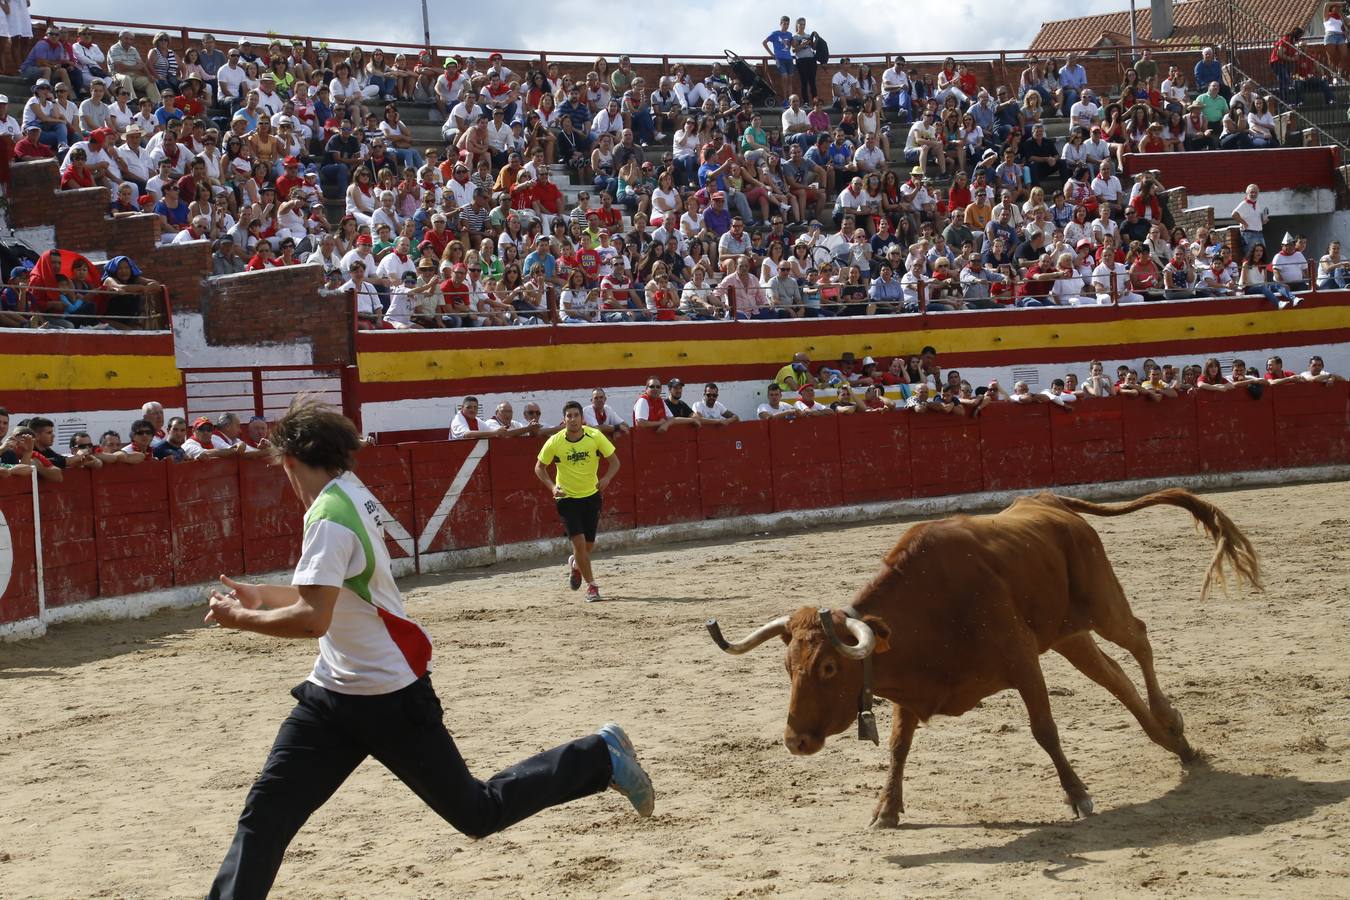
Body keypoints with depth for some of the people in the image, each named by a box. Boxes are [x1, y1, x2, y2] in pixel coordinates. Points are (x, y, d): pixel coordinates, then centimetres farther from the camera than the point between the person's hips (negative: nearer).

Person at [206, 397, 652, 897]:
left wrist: (240, 619, -16)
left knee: (477, 813, 6)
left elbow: (313, 619, -30)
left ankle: (600, 757, 21)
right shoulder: (351, 495, 6)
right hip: (334, 691, 9)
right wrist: (261, 595, 24)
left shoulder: (329, 517, -21)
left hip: (389, 696, -9)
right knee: (263, 817, 0)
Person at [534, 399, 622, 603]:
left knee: (589, 545, 9)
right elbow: (539, 467, 0)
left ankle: (575, 564, 44)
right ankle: (591, 586, -1)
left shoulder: (595, 436, -12)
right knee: (579, 542, -14)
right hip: (567, 498, -2)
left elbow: (614, 462, -4)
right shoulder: (554, 442, -14)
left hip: (591, 496, 2)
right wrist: (552, 486, -16)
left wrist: (606, 478, -24)